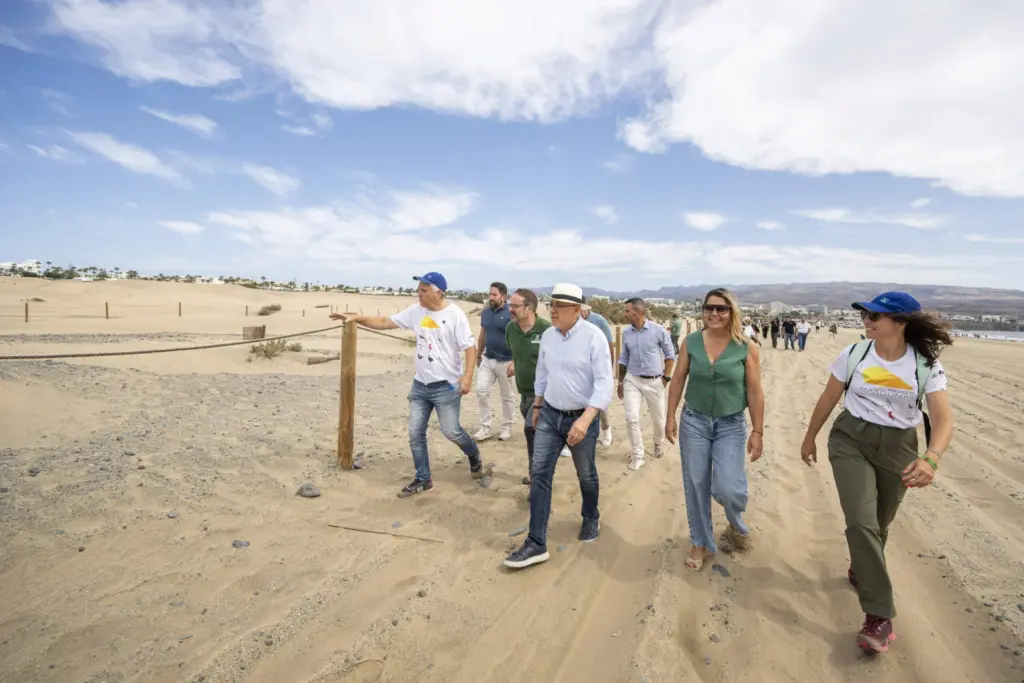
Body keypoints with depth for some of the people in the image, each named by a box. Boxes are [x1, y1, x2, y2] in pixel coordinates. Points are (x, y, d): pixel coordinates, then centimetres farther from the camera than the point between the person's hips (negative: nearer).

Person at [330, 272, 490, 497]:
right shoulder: (415, 311, 3)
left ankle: (474, 455, 30)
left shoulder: (455, 315, -13)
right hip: (420, 385, 6)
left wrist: (467, 376, -23)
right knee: (415, 434, 7)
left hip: (446, 386, -6)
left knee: (451, 431, -2)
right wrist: (356, 318, 0)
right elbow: (385, 322, 8)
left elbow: (469, 347, -14)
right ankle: (423, 479, 21)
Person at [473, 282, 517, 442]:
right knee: (481, 391, 2)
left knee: (507, 396, 8)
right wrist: (478, 355, 20)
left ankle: (506, 427, 23)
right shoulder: (485, 312, 5)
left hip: (505, 362, -6)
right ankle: (485, 427, 12)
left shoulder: (511, 313, -15)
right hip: (487, 360, 6)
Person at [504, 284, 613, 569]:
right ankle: (536, 543, 6)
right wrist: (537, 406, 21)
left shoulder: (594, 336, -18)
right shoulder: (547, 335, 0)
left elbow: (604, 384, -22)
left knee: (586, 476, 15)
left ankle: (591, 519, 44)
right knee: (539, 474, -1)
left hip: (582, 418, -4)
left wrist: (585, 419, -32)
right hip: (549, 415, 5)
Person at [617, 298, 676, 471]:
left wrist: (665, 377, -5)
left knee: (659, 419, 11)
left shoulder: (659, 330, -12)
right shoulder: (626, 333, -2)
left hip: (654, 381, -2)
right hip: (632, 380, 2)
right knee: (632, 418, -8)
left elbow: (670, 355, -1)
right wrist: (620, 381, 10)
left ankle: (658, 443, 42)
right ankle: (637, 455, 6)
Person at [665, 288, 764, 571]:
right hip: (694, 422, 2)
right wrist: (671, 417, 2)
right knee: (695, 486, 7)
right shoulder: (690, 342, -3)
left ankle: (737, 526, 26)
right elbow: (678, 380, 4)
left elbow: (755, 392, -4)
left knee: (726, 488, -10)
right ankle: (701, 543, 27)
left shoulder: (747, 348, -7)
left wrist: (758, 431, -4)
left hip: (731, 425, -2)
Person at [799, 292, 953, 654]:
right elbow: (828, 398, 2)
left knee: (879, 523, 16)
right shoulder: (854, 354, -8)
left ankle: (860, 570, 48)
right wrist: (810, 438, 9)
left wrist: (931, 458, -39)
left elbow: (943, 420, -20)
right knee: (861, 522, -12)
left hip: (898, 448, 1)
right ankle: (879, 614, -3)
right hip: (851, 440, -1)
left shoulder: (927, 365, -10)